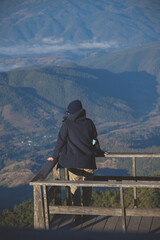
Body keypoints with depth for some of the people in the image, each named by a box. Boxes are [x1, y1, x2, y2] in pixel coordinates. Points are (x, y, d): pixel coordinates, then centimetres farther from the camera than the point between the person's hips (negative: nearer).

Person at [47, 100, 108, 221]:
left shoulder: (67, 123, -4)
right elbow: (95, 141, 11)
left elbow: (61, 141, -1)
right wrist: (100, 152, 28)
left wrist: (54, 156, 11)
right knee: (87, 187, 13)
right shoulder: (89, 122, 4)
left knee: (75, 187, 6)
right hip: (88, 161, 2)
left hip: (73, 162, -2)